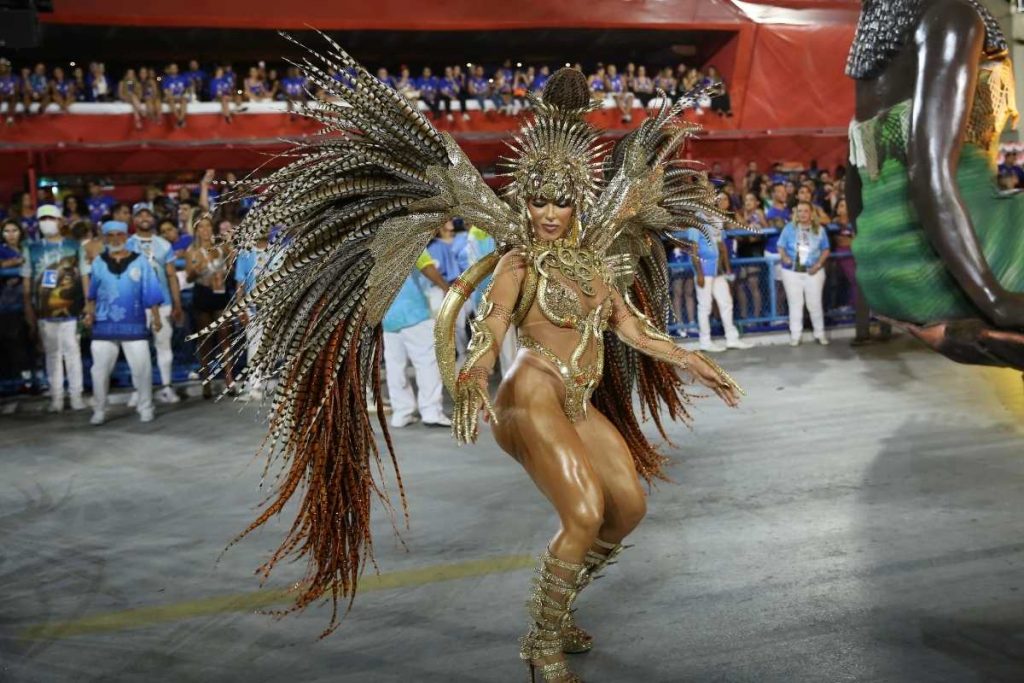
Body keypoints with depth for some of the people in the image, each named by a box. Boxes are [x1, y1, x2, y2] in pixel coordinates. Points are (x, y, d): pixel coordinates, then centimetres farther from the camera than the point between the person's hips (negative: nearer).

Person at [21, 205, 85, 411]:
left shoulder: (74, 246, 4)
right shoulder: (33, 249, 9)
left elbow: (84, 276, 3)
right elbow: (27, 280, 9)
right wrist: (28, 308, 4)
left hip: (70, 308, -2)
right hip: (44, 310, 2)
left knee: (72, 351, 0)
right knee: (52, 353, 6)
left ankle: (76, 395, 7)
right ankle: (56, 397, 11)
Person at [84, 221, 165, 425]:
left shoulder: (139, 261, 1)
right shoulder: (98, 263, 6)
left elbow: (151, 293, 1)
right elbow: (92, 294, 14)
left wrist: (155, 317, -5)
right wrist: (89, 312, 1)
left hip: (134, 324, -2)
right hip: (104, 325, 2)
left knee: (142, 368, -1)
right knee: (100, 369, 3)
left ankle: (145, 408, 12)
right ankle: (99, 410, 15)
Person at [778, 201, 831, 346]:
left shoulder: (820, 230, 3)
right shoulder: (789, 228, 1)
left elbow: (825, 250, 6)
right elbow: (781, 247, 1)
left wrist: (818, 264, -9)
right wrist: (784, 257, -19)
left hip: (813, 272, 0)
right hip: (792, 271, 0)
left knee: (815, 303, 2)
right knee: (795, 304, 5)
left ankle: (820, 333, 16)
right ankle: (795, 335, 11)